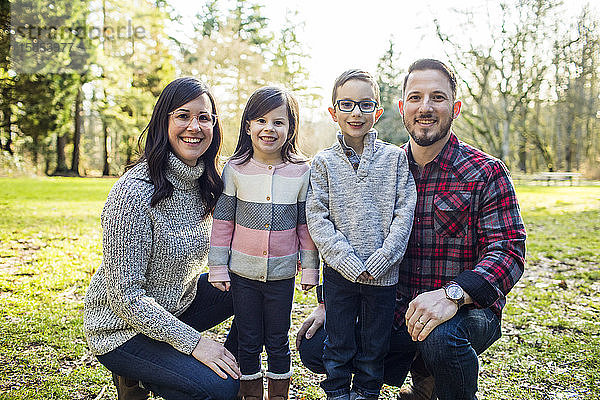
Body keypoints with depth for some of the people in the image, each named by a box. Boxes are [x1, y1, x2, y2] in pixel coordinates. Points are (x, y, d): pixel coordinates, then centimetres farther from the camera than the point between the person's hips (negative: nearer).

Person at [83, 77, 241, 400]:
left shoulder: (203, 184, -2)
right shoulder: (134, 193, -26)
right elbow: (125, 296, -24)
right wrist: (194, 342, -25)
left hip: (174, 307, 8)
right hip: (121, 330, -7)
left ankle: (233, 368, 16)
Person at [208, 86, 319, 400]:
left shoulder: (301, 172, -4)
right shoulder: (235, 170, -4)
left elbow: (306, 224, 2)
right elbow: (222, 221, 1)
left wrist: (310, 268, 4)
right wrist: (217, 267, 0)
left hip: (282, 274, 0)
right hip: (242, 272, 0)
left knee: (278, 342, 12)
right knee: (248, 342, 13)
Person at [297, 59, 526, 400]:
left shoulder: (486, 173, -7)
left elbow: (509, 250, -17)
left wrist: (453, 294, -34)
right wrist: (330, 302, 2)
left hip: (467, 310, -5)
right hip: (398, 313, 5)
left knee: (440, 336, -39)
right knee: (313, 347, -7)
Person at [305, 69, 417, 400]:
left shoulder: (395, 158, 1)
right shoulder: (323, 162, 1)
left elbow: (405, 212, -3)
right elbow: (317, 217, -5)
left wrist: (383, 257, -13)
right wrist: (346, 260, -15)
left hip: (383, 272, 1)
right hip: (340, 272, 0)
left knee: (374, 345, 14)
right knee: (338, 343, 12)